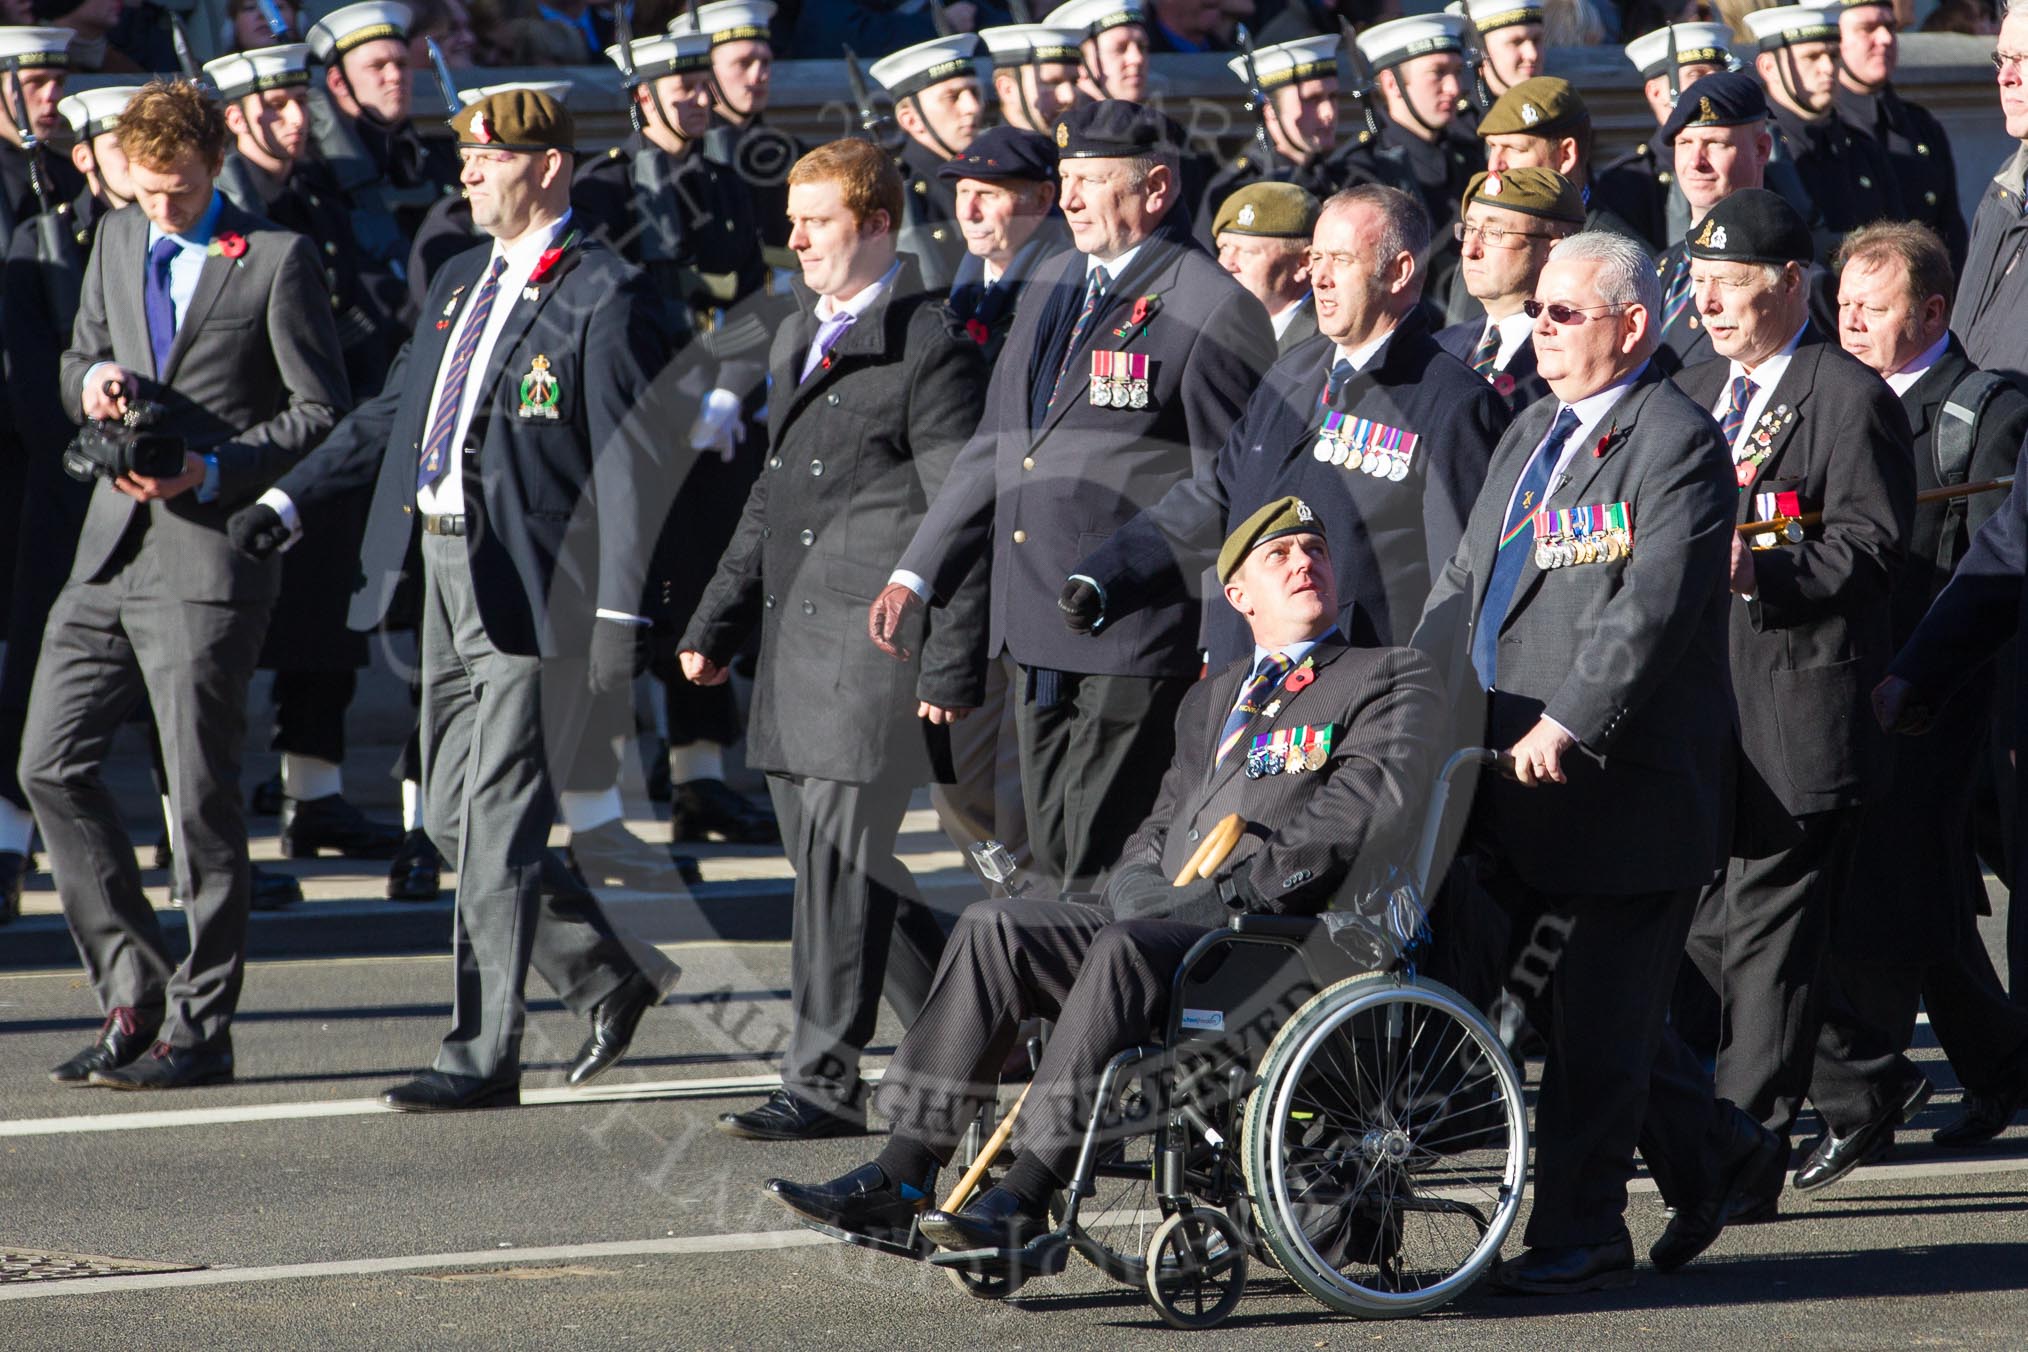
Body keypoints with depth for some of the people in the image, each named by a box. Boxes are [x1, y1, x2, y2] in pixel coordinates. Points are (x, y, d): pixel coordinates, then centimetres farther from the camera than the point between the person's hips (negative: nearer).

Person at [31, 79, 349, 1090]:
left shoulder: (277, 259, -4)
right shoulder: (117, 241, 16)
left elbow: (321, 412, -5)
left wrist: (210, 472, -16)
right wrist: (94, 377, -1)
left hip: (208, 558, -7)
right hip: (110, 550, 7)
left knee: (201, 796, -4)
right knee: (52, 766, 2)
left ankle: (198, 1028, 4)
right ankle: (133, 993, 12)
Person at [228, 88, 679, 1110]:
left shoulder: (603, 296, -9)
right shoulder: (461, 284, 16)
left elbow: (630, 461, -13)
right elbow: (394, 410, 22)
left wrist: (619, 614, -18)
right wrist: (289, 499, 12)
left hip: (536, 585, -9)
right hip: (447, 570, 9)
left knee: (498, 827, -7)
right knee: (454, 816, 12)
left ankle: (483, 1056, -2)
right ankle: (610, 978, 26)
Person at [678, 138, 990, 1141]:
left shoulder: (929, 346, -7)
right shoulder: (797, 341, 20)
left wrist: (951, 666, -14)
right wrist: (718, 622, 21)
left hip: (878, 640, -9)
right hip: (797, 638, 9)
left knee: (839, 856, -9)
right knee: (826, 856, 11)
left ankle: (825, 1080, -4)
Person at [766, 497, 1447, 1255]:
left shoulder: (1393, 681, 9)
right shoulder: (1212, 700, 30)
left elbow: (1364, 804, -9)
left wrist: (1235, 887, -16)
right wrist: (1142, 887, 0)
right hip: (1170, 923, 7)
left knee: (1128, 949, -34)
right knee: (994, 928, -15)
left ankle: (1024, 1204, -37)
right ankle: (901, 1179, -20)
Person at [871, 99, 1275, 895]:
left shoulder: (1214, 311, -10)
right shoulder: (1055, 287, 16)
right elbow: (996, 444, 23)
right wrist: (917, 575, 16)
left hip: (1136, 645, -8)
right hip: (1037, 634, 8)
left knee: (1108, 876, -8)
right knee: (1054, 865, 10)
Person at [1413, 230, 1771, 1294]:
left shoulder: (1676, 445, -11)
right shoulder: (1530, 435, 18)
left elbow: (1654, 606, -21)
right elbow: (1464, 583, 22)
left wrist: (1569, 723, -26)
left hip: (1621, 782, -9)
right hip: (1515, 777, 9)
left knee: (1598, 1016, -3)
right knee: (1553, 994, 13)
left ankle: (1580, 1233, 4)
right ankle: (1709, 1151, 28)